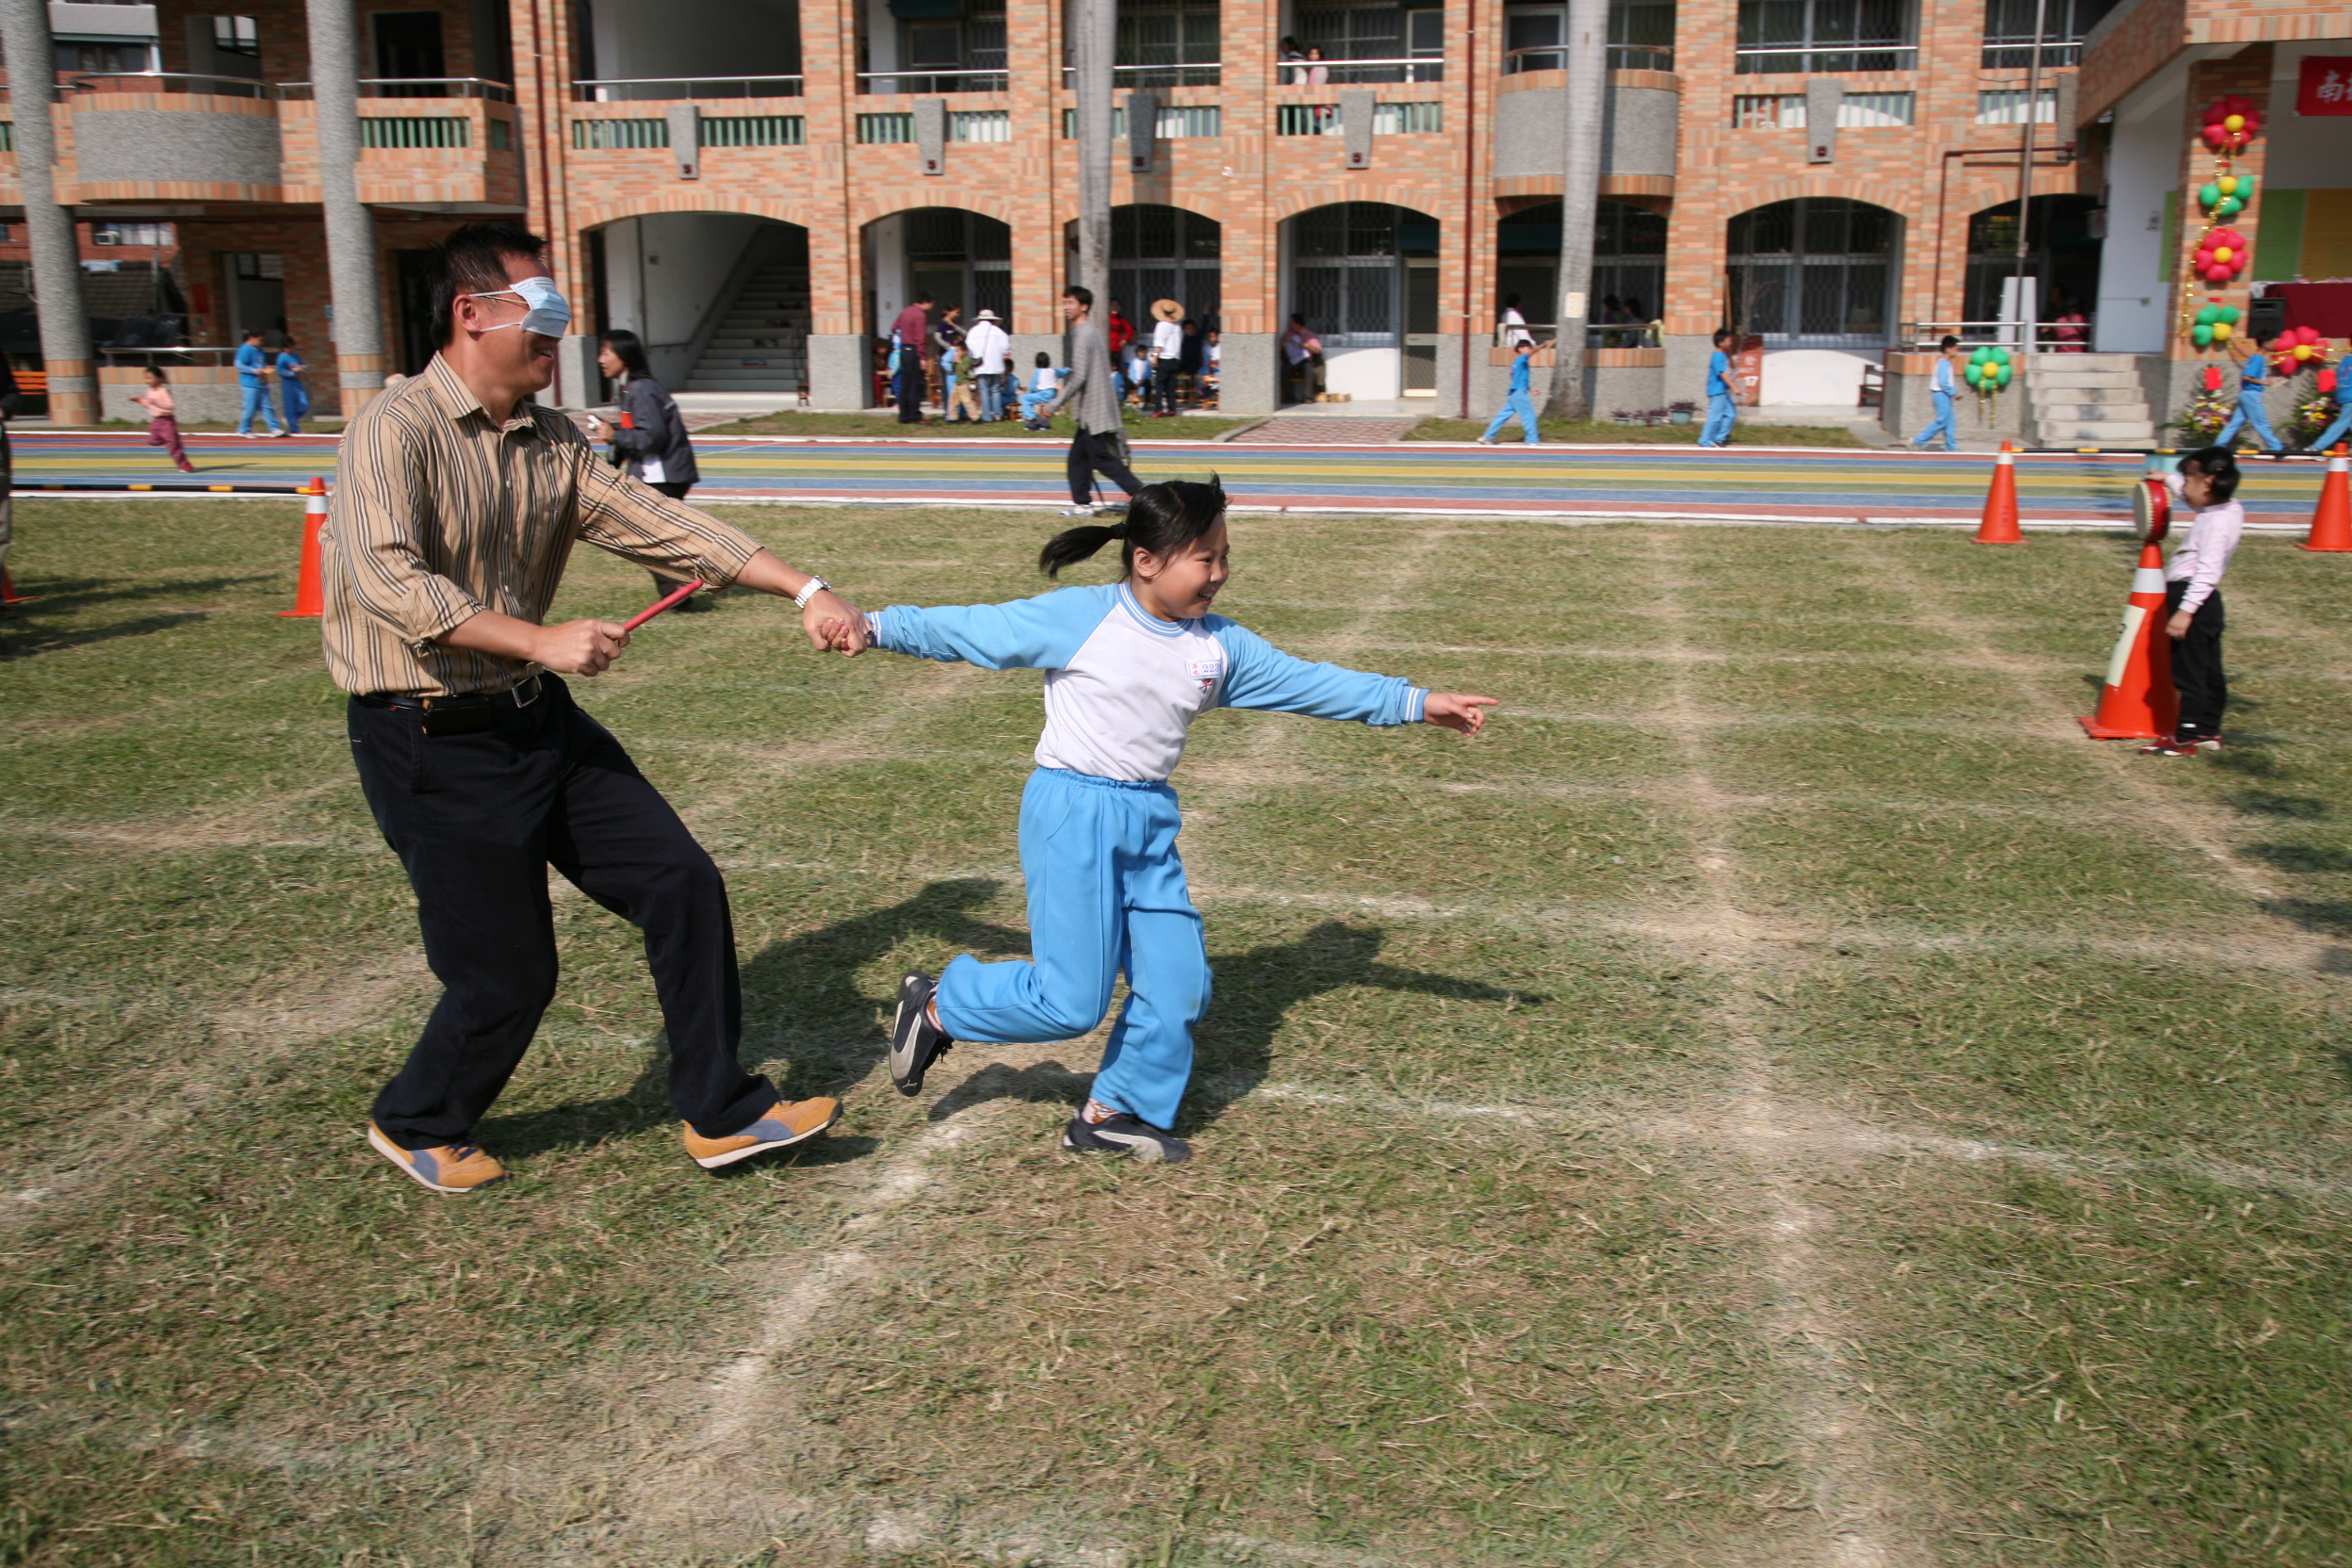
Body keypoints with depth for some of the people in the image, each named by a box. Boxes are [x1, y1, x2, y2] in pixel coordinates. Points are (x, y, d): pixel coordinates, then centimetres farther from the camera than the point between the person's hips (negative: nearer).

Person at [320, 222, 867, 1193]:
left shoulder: (552, 443, 7)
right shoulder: (397, 431, -15)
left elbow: (659, 526, 2)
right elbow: (386, 580, -28)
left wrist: (804, 591, -5)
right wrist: (540, 641, -34)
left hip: (539, 719, 8)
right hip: (435, 744, -7)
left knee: (681, 883, 2)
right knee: (508, 975, 0)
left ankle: (722, 1114, 16)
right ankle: (416, 1125, 31)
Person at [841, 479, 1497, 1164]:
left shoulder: (1221, 646, 6)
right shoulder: (1077, 619, -10)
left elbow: (1307, 682, 8)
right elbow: (973, 630, -3)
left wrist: (1415, 703, 6)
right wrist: (875, 627, -4)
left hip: (1149, 824, 7)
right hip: (1072, 814, -6)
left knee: (1178, 985, 6)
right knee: (1072, 1001, -5)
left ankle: (1114, 1113, 26)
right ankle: (937, 1006, 19)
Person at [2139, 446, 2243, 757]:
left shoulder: (2217, 522, -20)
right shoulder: (2228, 509, 10)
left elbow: (2207, 571, -27)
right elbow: (2190, 495, 34)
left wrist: (2185, 611, -30)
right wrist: (2168, 479, 43)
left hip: (2194, 600, -10)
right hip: (2204, 602, 10)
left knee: (2189, 672, -6)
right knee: (2208, 671, 15)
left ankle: (2185, 738, -3)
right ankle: (2208, 731, 24)